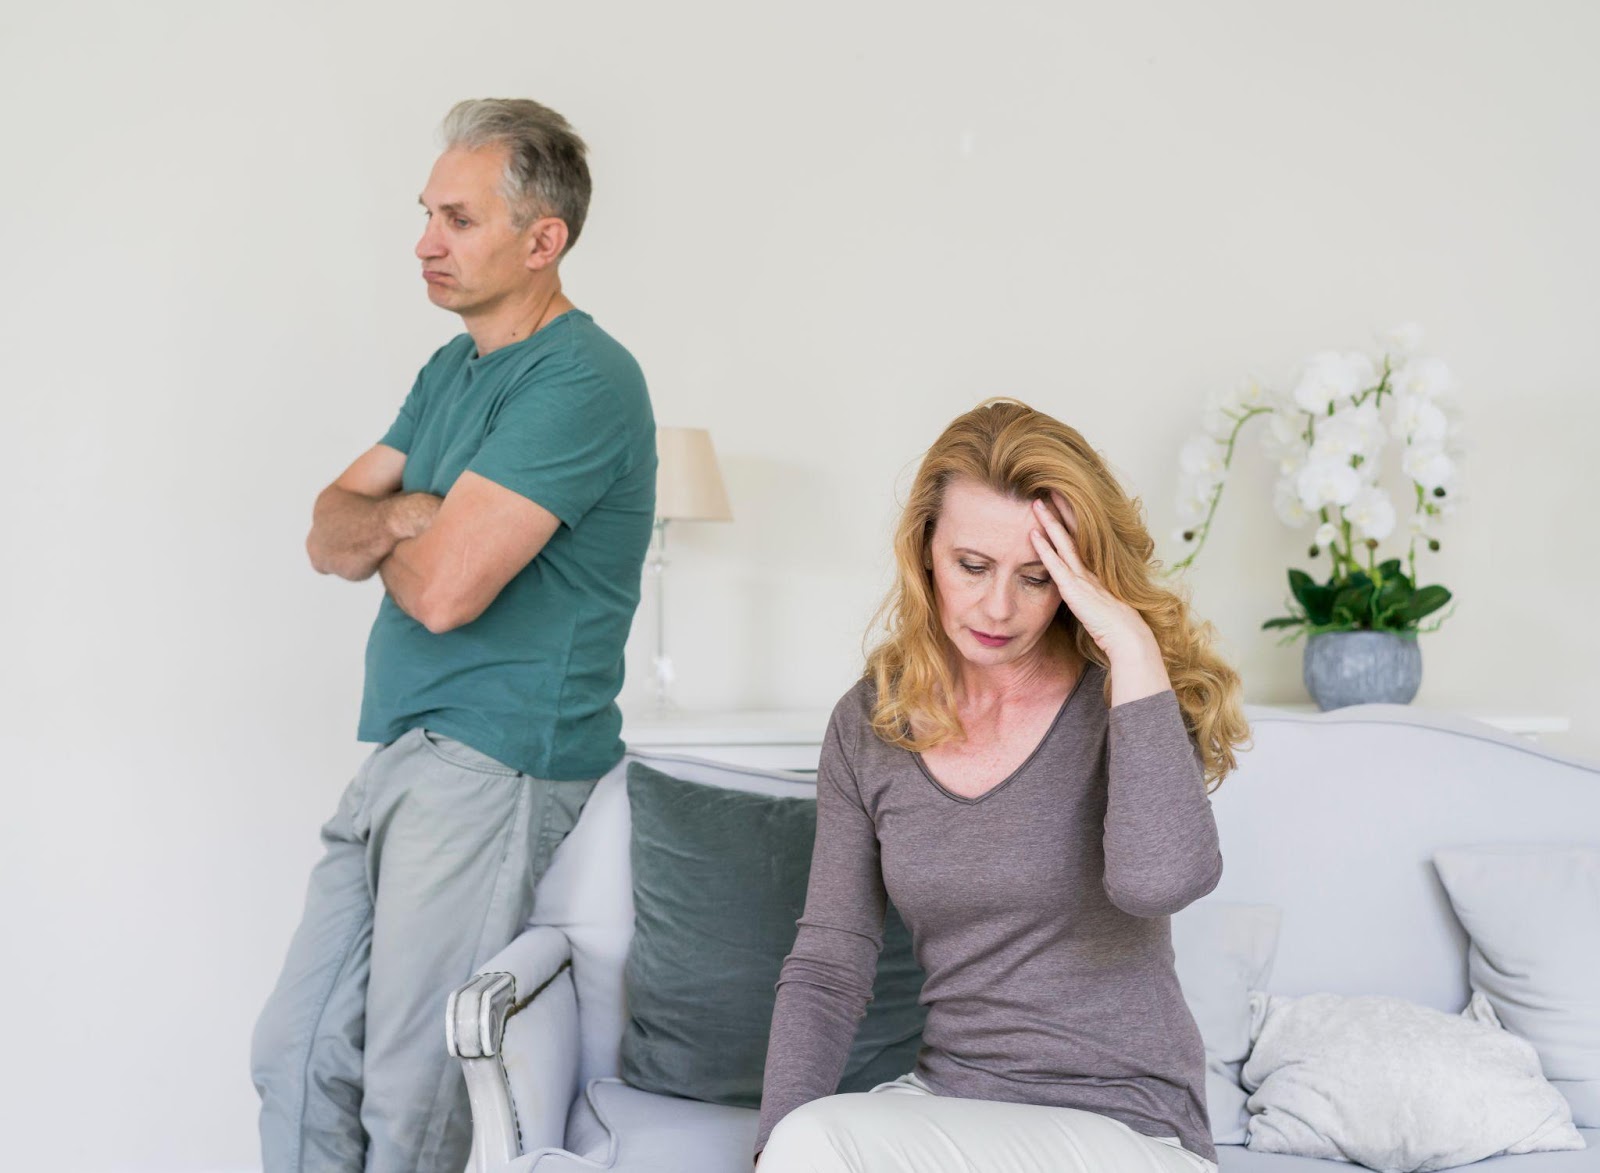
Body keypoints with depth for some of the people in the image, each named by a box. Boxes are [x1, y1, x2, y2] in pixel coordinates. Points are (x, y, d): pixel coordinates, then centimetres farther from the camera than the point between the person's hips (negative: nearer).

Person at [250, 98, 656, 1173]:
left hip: (497, 769, -9)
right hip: (400, 759, 9)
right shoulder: (452, 368, 16)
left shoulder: (581, 383, -15)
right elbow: (330, 533, 12)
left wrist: (385, 531, 1)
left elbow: (444, 588, -21)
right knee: (295, 1058, 12)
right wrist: (406, 516, -11)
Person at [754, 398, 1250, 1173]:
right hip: (948, 1101, 4)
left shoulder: (1126, 701, -9)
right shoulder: (871, 723, 3)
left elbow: (1160, 878, -31)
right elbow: (826, 967, 2)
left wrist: (1132, 645, -25)